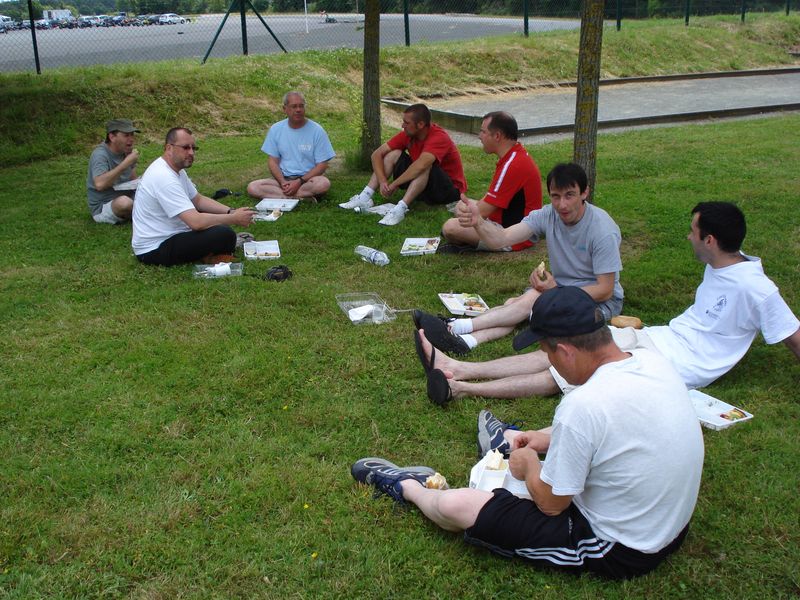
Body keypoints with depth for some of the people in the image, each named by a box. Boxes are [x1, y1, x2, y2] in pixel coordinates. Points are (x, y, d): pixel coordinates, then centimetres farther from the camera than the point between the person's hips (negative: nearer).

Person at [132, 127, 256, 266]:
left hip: (168, 234, 11)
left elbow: (198, 200, 16)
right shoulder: (164, 177, -25)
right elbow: (196, 222, -32)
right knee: (225, 235, -25)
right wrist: (234, 219, -20)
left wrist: (231, 212, 0)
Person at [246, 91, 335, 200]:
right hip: (283, 178, 3)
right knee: (252, 187, -22)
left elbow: (322, 165, -5)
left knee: (324, 183, -36)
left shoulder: (317, 130, -4)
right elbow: (273, 161, 6)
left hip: (308, 179, -3)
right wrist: (283, 182, -14)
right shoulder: (275, 129, 4)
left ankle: (278, 195, -24)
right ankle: (301, 198, -26)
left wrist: (299, 182, -17)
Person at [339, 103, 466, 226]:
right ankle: (365, 197, -15)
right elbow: (377, 154, -6)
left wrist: (394, 184, -35)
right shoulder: (408, 134, -5)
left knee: (426, 164, -35)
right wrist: (382, 181, -21)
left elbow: (421, 165, -42)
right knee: (394, 154, -6)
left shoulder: (439, 137, -26)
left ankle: (400, 209, -42)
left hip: (450, 189, -7)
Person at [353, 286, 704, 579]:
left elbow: (550, 503, -17)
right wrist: (546, 438, 14)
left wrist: (529, 463, 3)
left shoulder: (583, 405, -32)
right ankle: (510, 443, 58)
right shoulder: (652, 361, -9)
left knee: (454, 506, -3)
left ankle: (409, 488, 29)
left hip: (620, 551, -8)